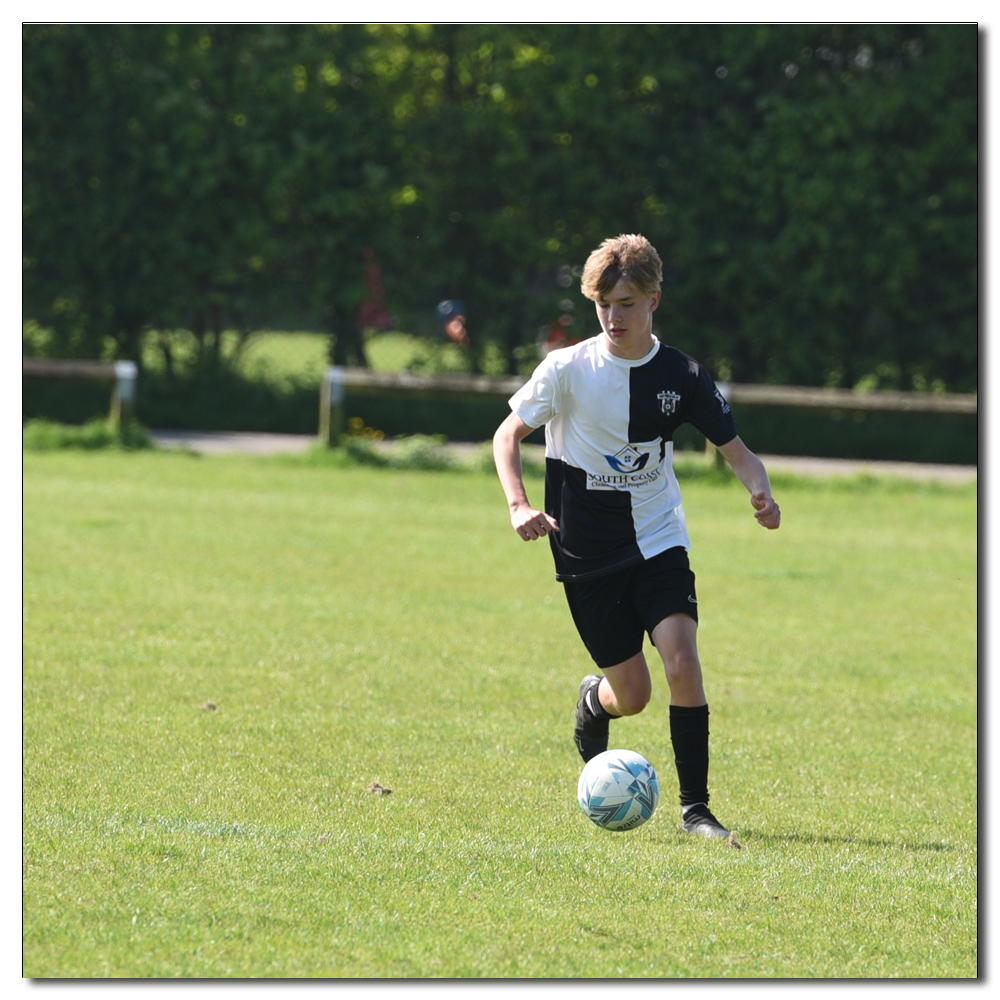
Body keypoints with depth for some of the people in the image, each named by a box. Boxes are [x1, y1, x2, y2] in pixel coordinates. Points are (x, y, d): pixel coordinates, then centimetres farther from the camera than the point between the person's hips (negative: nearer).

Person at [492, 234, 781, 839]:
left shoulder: (681, 375, -4)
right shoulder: (568, 369, -9)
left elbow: (735, 449, 1)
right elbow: (508, 435, 1)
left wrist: (760, 492, -20)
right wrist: (520, 506, -15)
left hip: (658, 542, 1)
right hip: (587, 552, -1)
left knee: (683, 663, -19)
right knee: (633, 693, 1)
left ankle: (696, 808, -11)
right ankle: (594, 701, 40)